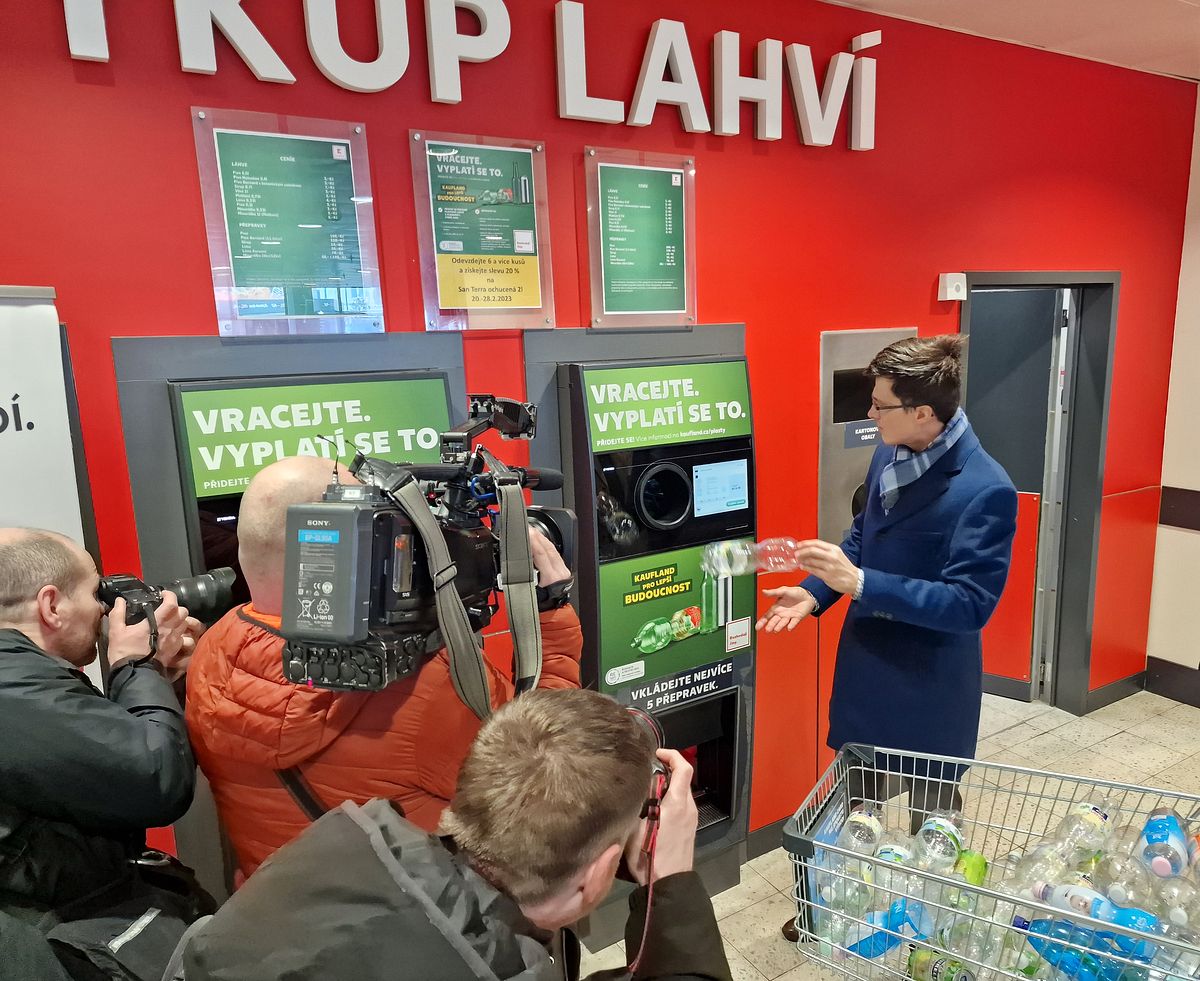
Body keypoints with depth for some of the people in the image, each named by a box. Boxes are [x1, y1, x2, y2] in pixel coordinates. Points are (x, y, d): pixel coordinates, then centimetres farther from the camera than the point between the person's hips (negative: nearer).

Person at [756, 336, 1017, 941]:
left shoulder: (986, 490, -25)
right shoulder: (888, 455, -4)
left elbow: (970, 603, -26)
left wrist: (860, 585, -31)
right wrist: (815, 591, -4)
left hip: (931, 685, -6)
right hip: (868, 666, 6)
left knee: (930, 812, 19)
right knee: (853, 801, 23)